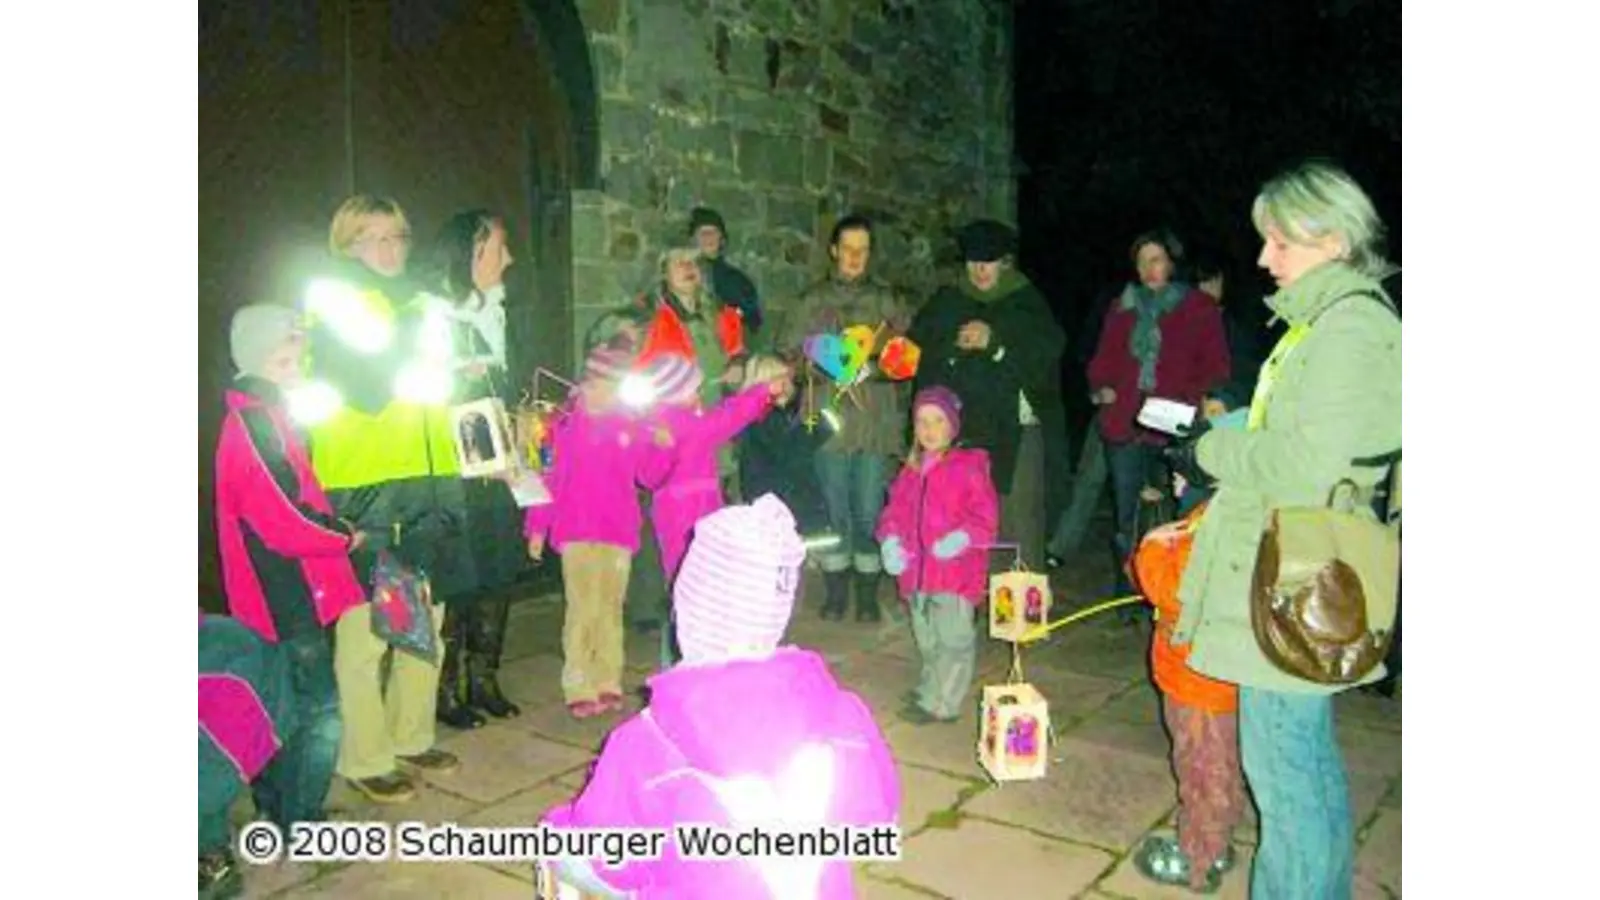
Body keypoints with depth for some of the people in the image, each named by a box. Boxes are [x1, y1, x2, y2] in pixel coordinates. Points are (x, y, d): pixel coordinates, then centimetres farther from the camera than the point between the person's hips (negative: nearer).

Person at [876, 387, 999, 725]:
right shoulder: (911, 471, 10)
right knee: (927, 639, 21)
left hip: (955, 568, -6)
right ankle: (932, 690, 38)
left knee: (953, 638, -3)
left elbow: (985, 515, -12)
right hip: (917, 569, 7)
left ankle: (939, 702, 6)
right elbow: (896, 510, 14)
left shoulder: (970, 465, -9)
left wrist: (963, 537, -27)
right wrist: (891, 540, -3)